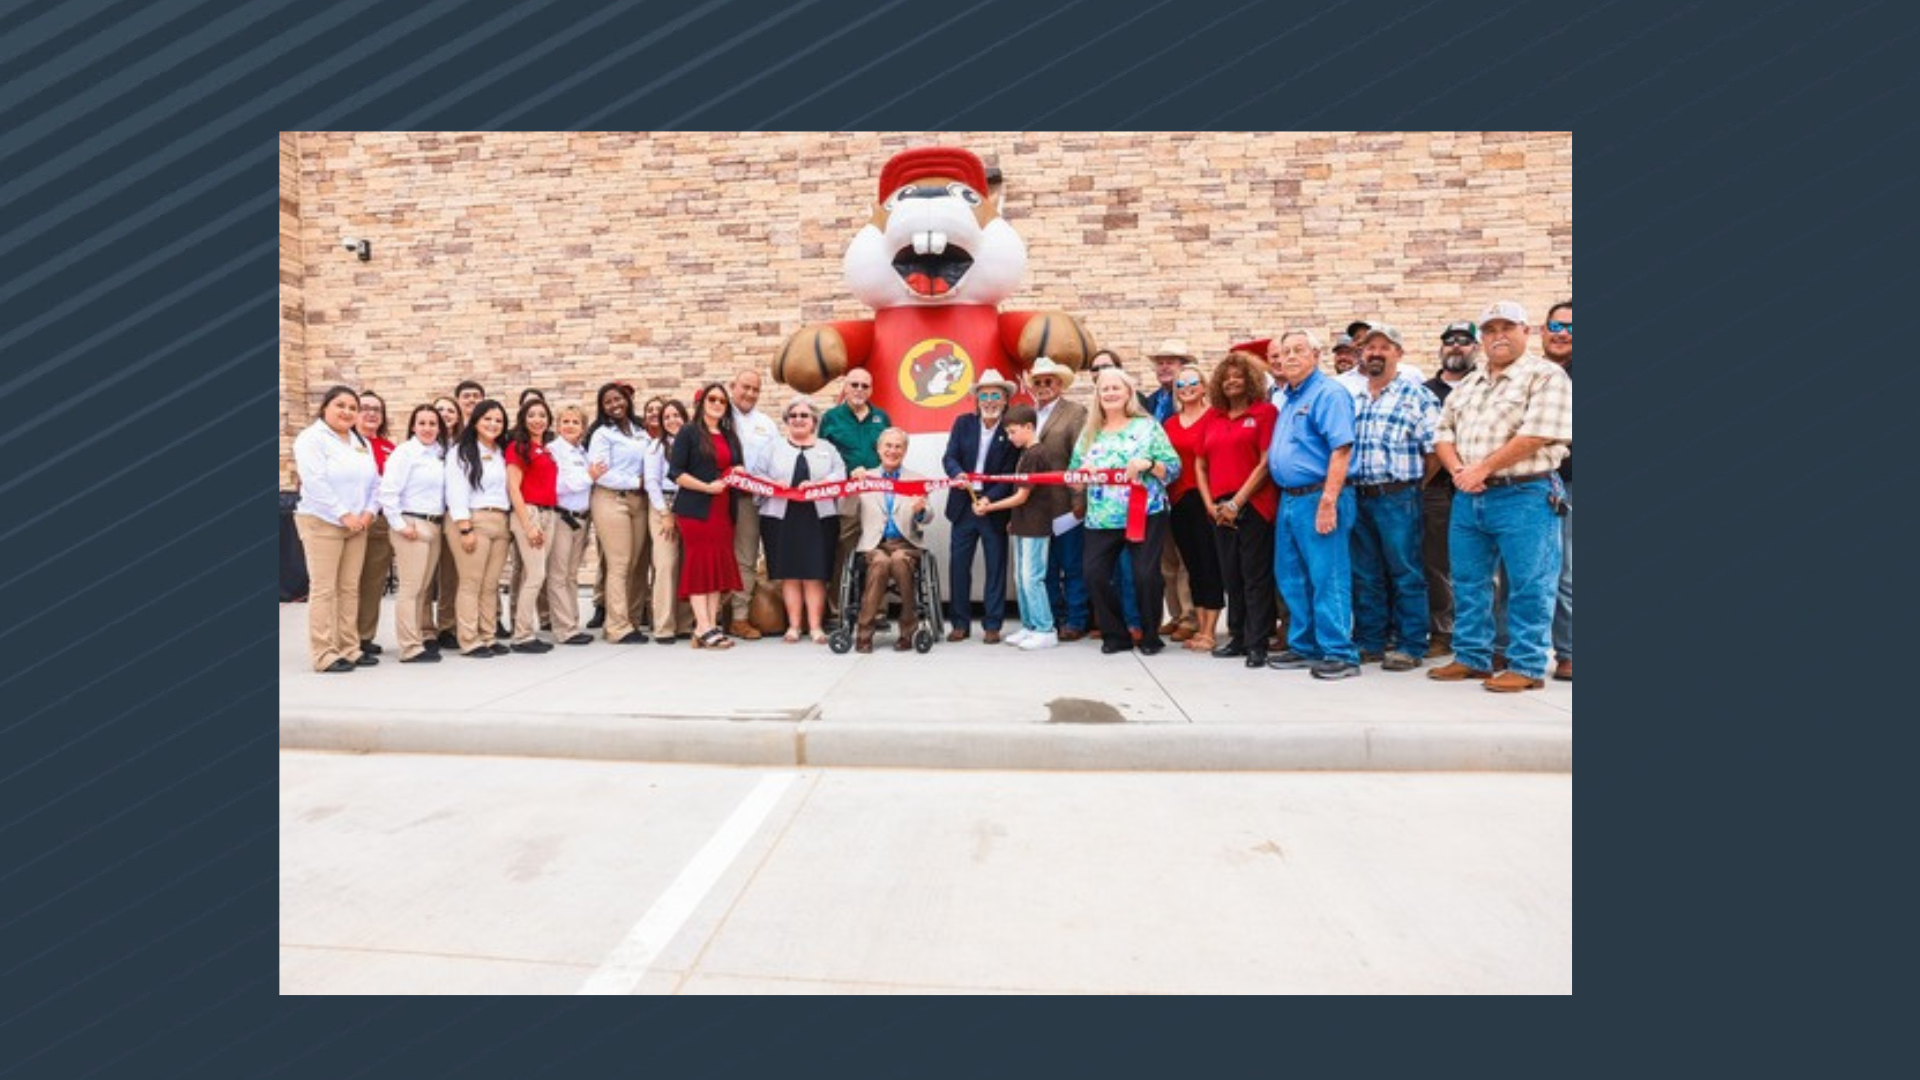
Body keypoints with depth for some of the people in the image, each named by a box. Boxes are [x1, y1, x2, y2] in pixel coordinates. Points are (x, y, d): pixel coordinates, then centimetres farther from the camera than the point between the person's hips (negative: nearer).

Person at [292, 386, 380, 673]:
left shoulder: (362, 443, 16)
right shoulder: (311, 439, -5)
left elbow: (374, 481, 12)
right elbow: (315, 483, -16)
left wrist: (368, 512, -3)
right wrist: (343, 515, -17)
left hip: (357, 525, 7)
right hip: (322, 523, -6)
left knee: (350, 588, 8)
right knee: (323, 590, -5)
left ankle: (349, 648, 14)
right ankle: (324, 655, -2)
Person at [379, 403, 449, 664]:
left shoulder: (441, 454, 13)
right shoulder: (404, 452, -6)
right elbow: (388, 492, -13)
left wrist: (442, 522, 7)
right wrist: (400, 525, -13)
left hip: (435, 525, 6)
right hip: (412, 525, -6)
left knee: (425, 586, 13)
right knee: (410, 588, -5)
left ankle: (425, 636, 22)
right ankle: (411, 647, -2)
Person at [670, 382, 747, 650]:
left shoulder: (730, 436, 18)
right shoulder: (689, 433, 1)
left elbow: (737, 468, 26)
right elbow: (675, 472, -7)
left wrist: (740, 473, 2)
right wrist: (707, 487, -17)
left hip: (723, 510, 6)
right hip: (695, 510, -6)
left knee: (719, 566, 3)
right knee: (699, 565, -6)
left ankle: (712, 625, 6)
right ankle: (703, 628, -6)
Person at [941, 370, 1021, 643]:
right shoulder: (963, 423, 5)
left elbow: (1010, 473, -8)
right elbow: (949, 457, -3)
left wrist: (989, 499, -21)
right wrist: (958, 474, -25)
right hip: (963, 506, 3)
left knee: (996, 567, 5)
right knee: (958, 565, 6)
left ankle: (992, 625, 14)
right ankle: (960, 623, 17)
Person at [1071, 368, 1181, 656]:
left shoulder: (1147, 426, 3)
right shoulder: (1090, 432, 13)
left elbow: (1174, 468, -1)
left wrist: (1148, 464, -19)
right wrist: (1083, 472, -9)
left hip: (1145, 513, -3)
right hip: (1102, 518, 4)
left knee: (1146, 575, -6)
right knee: (1095, 574, -5)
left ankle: (1150, 636, 17)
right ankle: (1115, 634, 14)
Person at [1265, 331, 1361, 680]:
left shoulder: (1329, 393, -9)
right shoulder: (1287, 397, 18)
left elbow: (1341, 450, -18)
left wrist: (1328, 502, -24)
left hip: (1317, 498, -9)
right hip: (1288, 498, 9)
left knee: (1328, 579, -5)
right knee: (1291, 579, 14)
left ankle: (1340, 654, 4)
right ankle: (1304, 647, 26)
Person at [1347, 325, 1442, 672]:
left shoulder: (1418, 396, -2)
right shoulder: (1353, 400, 14)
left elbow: (1435, 450, -6)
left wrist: (1413, 485, -1)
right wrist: (1347, 491, 9)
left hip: (1397, 498, -5)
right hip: (1358, 498, 5)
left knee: (1405, 575, 1)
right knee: (1365, 575, 11)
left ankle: (1409, 646, 10)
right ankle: (1370, 642, 21)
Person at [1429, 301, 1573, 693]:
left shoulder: (1546, 376, -4)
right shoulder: (1465, 386, 17)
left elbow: (1535, 436, -15)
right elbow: (1444, 435, 13)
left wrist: (1482, 469, -12)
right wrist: (1458, 471, -6)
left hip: (1524, 496, -6)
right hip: (1468, 498, 7)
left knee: (1528, 587, 0)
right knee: (1468, 584, 11)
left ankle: (1526, 667, 8)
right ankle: (1471, 658, 21)